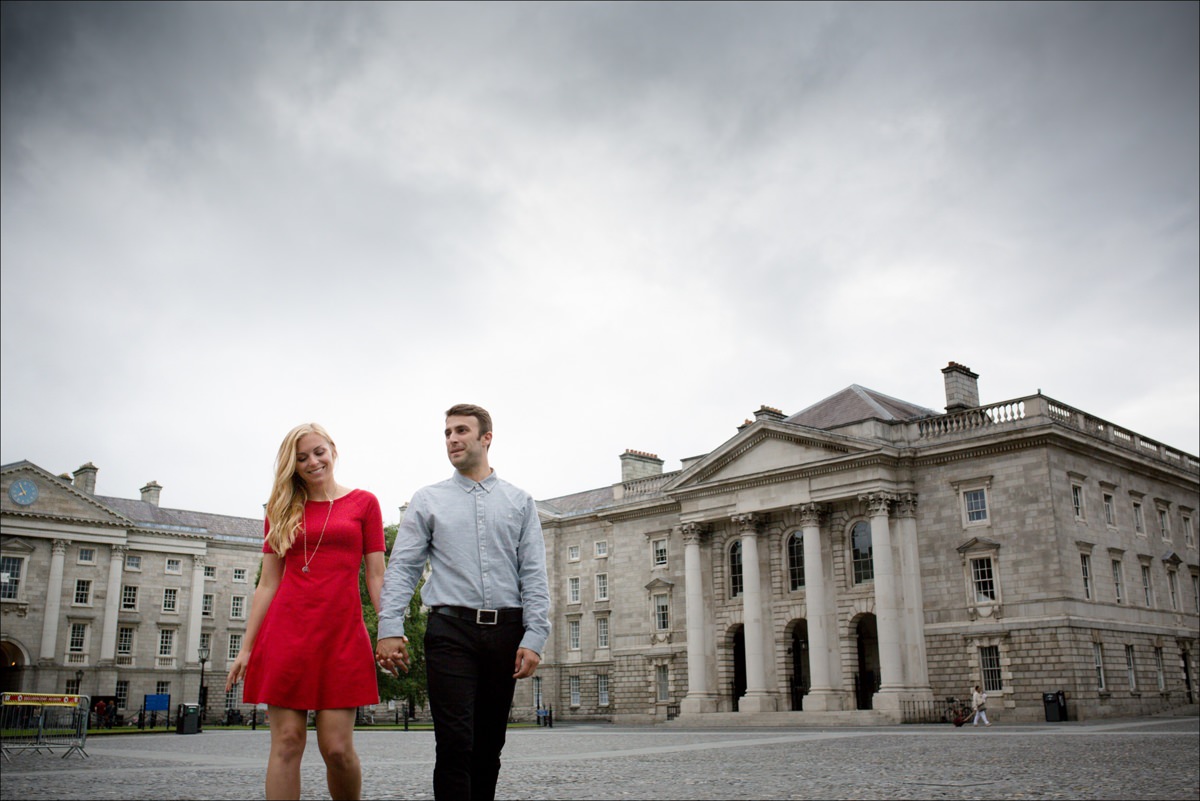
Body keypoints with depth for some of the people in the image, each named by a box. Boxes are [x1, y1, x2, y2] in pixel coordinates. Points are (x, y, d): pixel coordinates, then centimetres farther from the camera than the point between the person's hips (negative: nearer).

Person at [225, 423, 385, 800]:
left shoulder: (364, 503, 8)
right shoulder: (283, 510, 14)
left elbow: (376, 577, 5)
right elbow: (268, 584, 14)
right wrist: (246, 647, 9)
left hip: (342, 633, -2)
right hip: (287, 634, 2)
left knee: (337, 747, -6)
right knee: (286, 742, -1)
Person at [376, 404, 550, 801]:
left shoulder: (519, 502, 12)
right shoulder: (427, 500, 11)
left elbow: (534, 575, 6)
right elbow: (401, 567, 4)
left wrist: (534, 638, -4)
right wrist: (389, 628, -9)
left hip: (505, 631, 2)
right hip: (451, 629, -1)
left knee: (490, 743, 8)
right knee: (455, 742, -10)